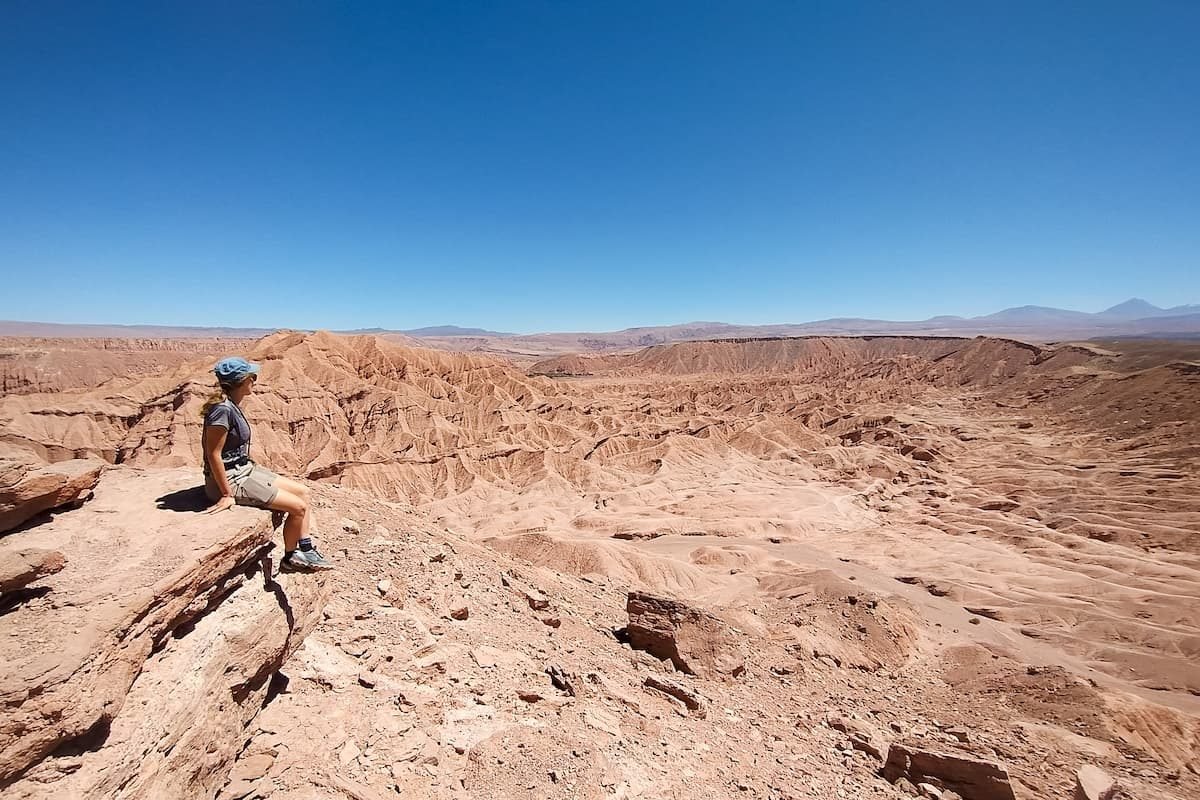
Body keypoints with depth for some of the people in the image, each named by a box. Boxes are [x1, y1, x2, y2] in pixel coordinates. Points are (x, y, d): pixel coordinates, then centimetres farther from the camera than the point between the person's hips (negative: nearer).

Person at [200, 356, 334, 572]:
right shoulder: (223, 409, -23)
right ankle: (290, 559, 15)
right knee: (298, 507, -9)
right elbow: (213, 454, -23)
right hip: (232, 479, -10)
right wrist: (227, 495, -20)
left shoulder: (232, 405, 6)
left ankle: (306, 551, 14)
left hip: (246, 470, 10)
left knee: (303, 492, 9)